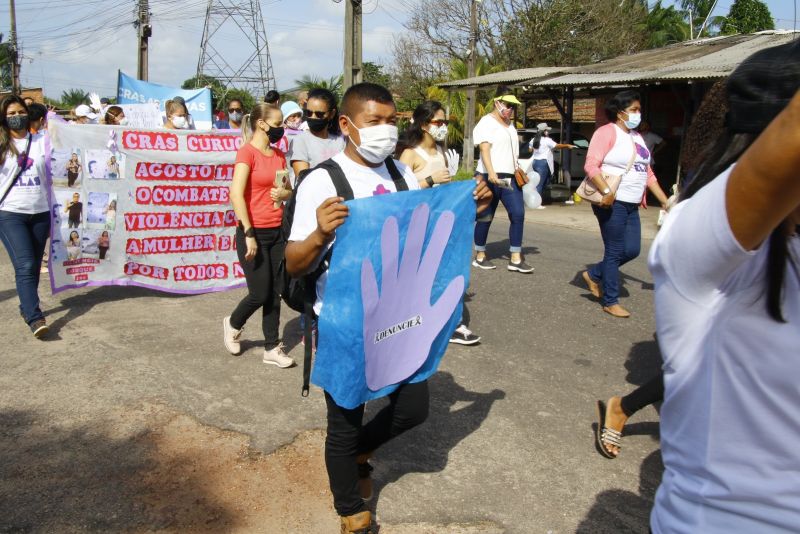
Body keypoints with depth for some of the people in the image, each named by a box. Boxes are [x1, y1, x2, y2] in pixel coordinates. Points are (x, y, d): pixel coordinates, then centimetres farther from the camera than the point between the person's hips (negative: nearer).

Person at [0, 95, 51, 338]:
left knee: (34, 266, 9)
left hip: (40, 213, 2)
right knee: (25, 265, -13)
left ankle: (27, 307, 25)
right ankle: (35, 318, -17)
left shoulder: (41, 141, 9)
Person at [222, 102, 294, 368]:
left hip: (277, 232, 7)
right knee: (260, 294, 0)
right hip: (254, 232, -6)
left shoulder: (279, 155, 11)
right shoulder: (247, 152, -11)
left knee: (275, 293, 8)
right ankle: (232, 324, 30)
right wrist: (249, 234, -20)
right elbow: (236, 195, -19)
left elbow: (289, 189, 21)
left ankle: (272, 348, 18)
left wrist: (283, 194, -4)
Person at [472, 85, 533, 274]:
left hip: (509, 178, 7)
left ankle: (515, 259, -1)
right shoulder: (487, 122, -6)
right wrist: (491, 173, -31)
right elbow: (484, 149, -18)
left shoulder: (510, 125, 19)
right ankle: (480, 256, 15)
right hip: (491, 177, -7)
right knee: (486, 217, 2)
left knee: (518, 214, -3)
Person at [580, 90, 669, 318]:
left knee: (632, 250, 6)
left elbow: (648, 173, 20)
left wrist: (664, 200, 16)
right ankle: (610, 302, 12)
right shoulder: (607, 132, -7)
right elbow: (591, 165, -18)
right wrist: (607, 192, -28)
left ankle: (593, 275, 27)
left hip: (632, 205, 8)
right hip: (612, 203, -8)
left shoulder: (637, 137, 18)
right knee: (614, 252, -1)